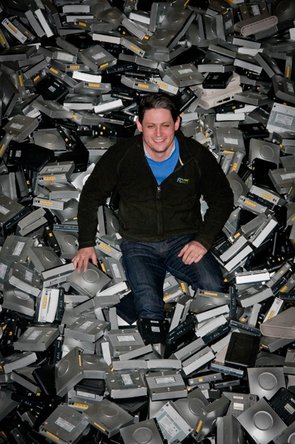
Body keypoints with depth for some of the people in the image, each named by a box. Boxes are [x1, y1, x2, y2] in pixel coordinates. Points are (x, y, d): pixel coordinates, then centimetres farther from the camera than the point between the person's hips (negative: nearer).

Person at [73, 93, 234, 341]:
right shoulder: (121, 155, -3)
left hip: (184, 241, 1)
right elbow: (91, 196, 9)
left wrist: (203, 240, -5)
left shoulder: (197, 155, -3)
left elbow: (222, 198, 8)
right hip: (139, 245, 0)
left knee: (215, 290, -26)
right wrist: (86, 243, 4)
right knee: (150, 310, -26)